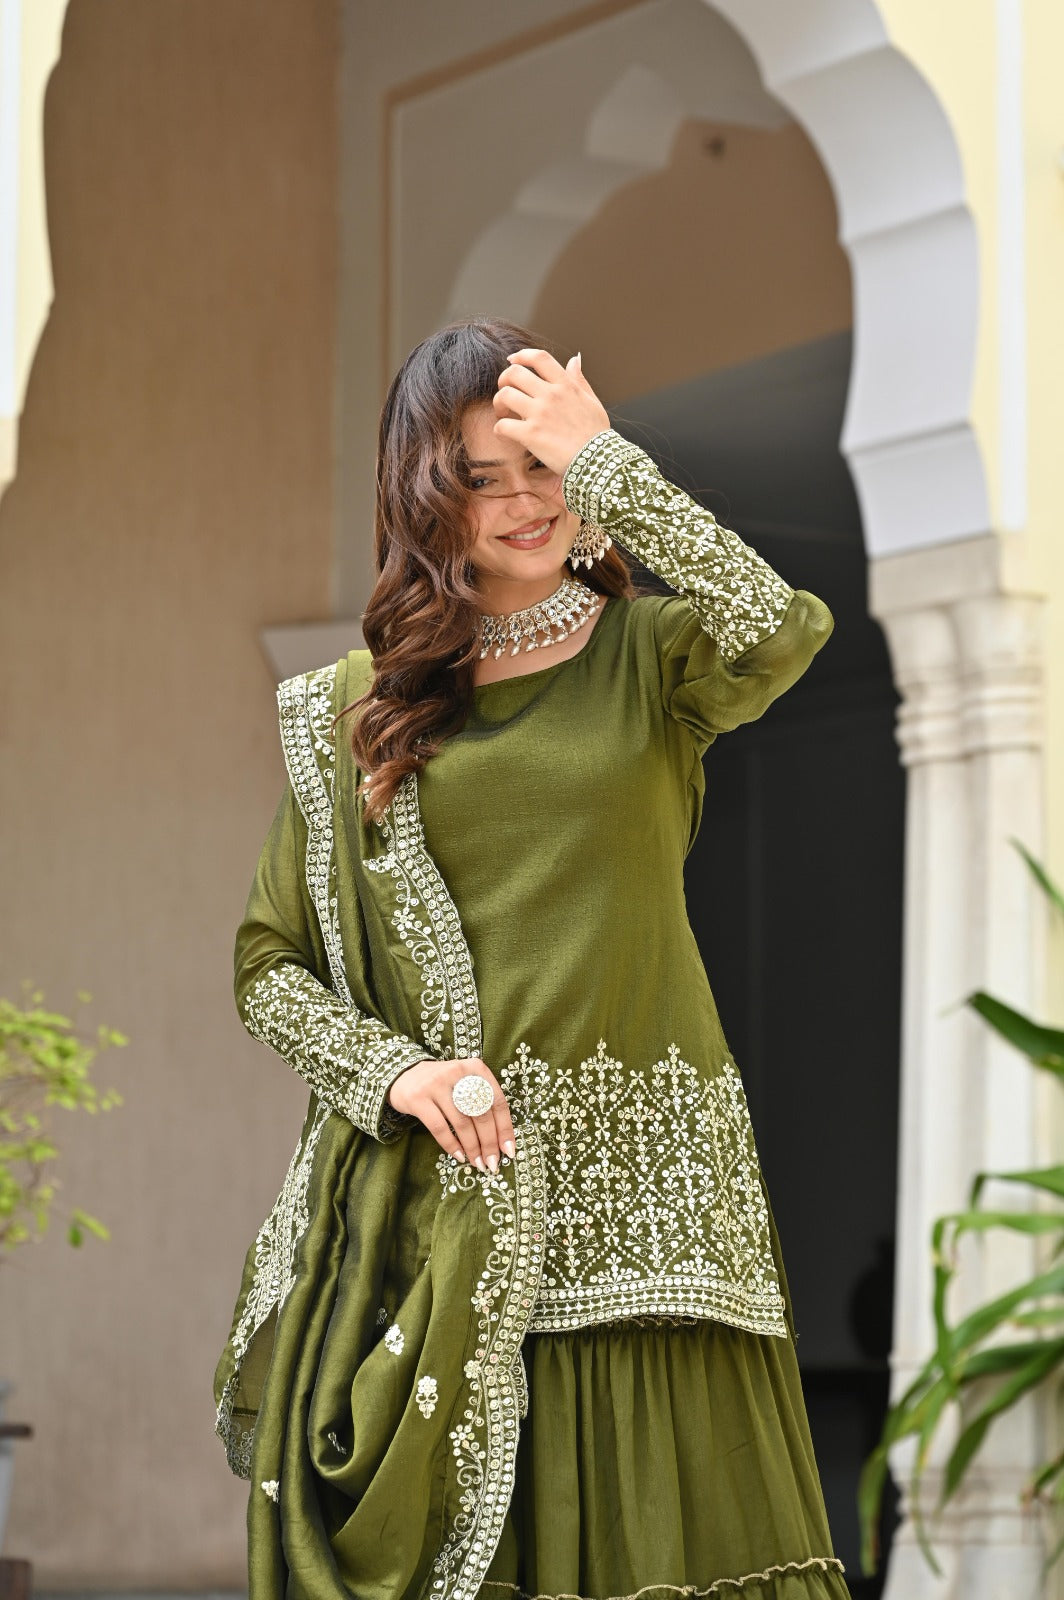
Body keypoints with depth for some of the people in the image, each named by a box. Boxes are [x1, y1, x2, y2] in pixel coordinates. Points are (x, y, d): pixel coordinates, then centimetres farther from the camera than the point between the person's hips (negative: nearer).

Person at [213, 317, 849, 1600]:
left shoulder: (650, 656, 7)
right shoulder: (356, 708, 10)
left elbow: (782, 633, -17)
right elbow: (268, 966, 11)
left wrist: (601, 461, -10)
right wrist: (394, 1071, -8)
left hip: (634, 1202, 0)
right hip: (428, 1203, 1)